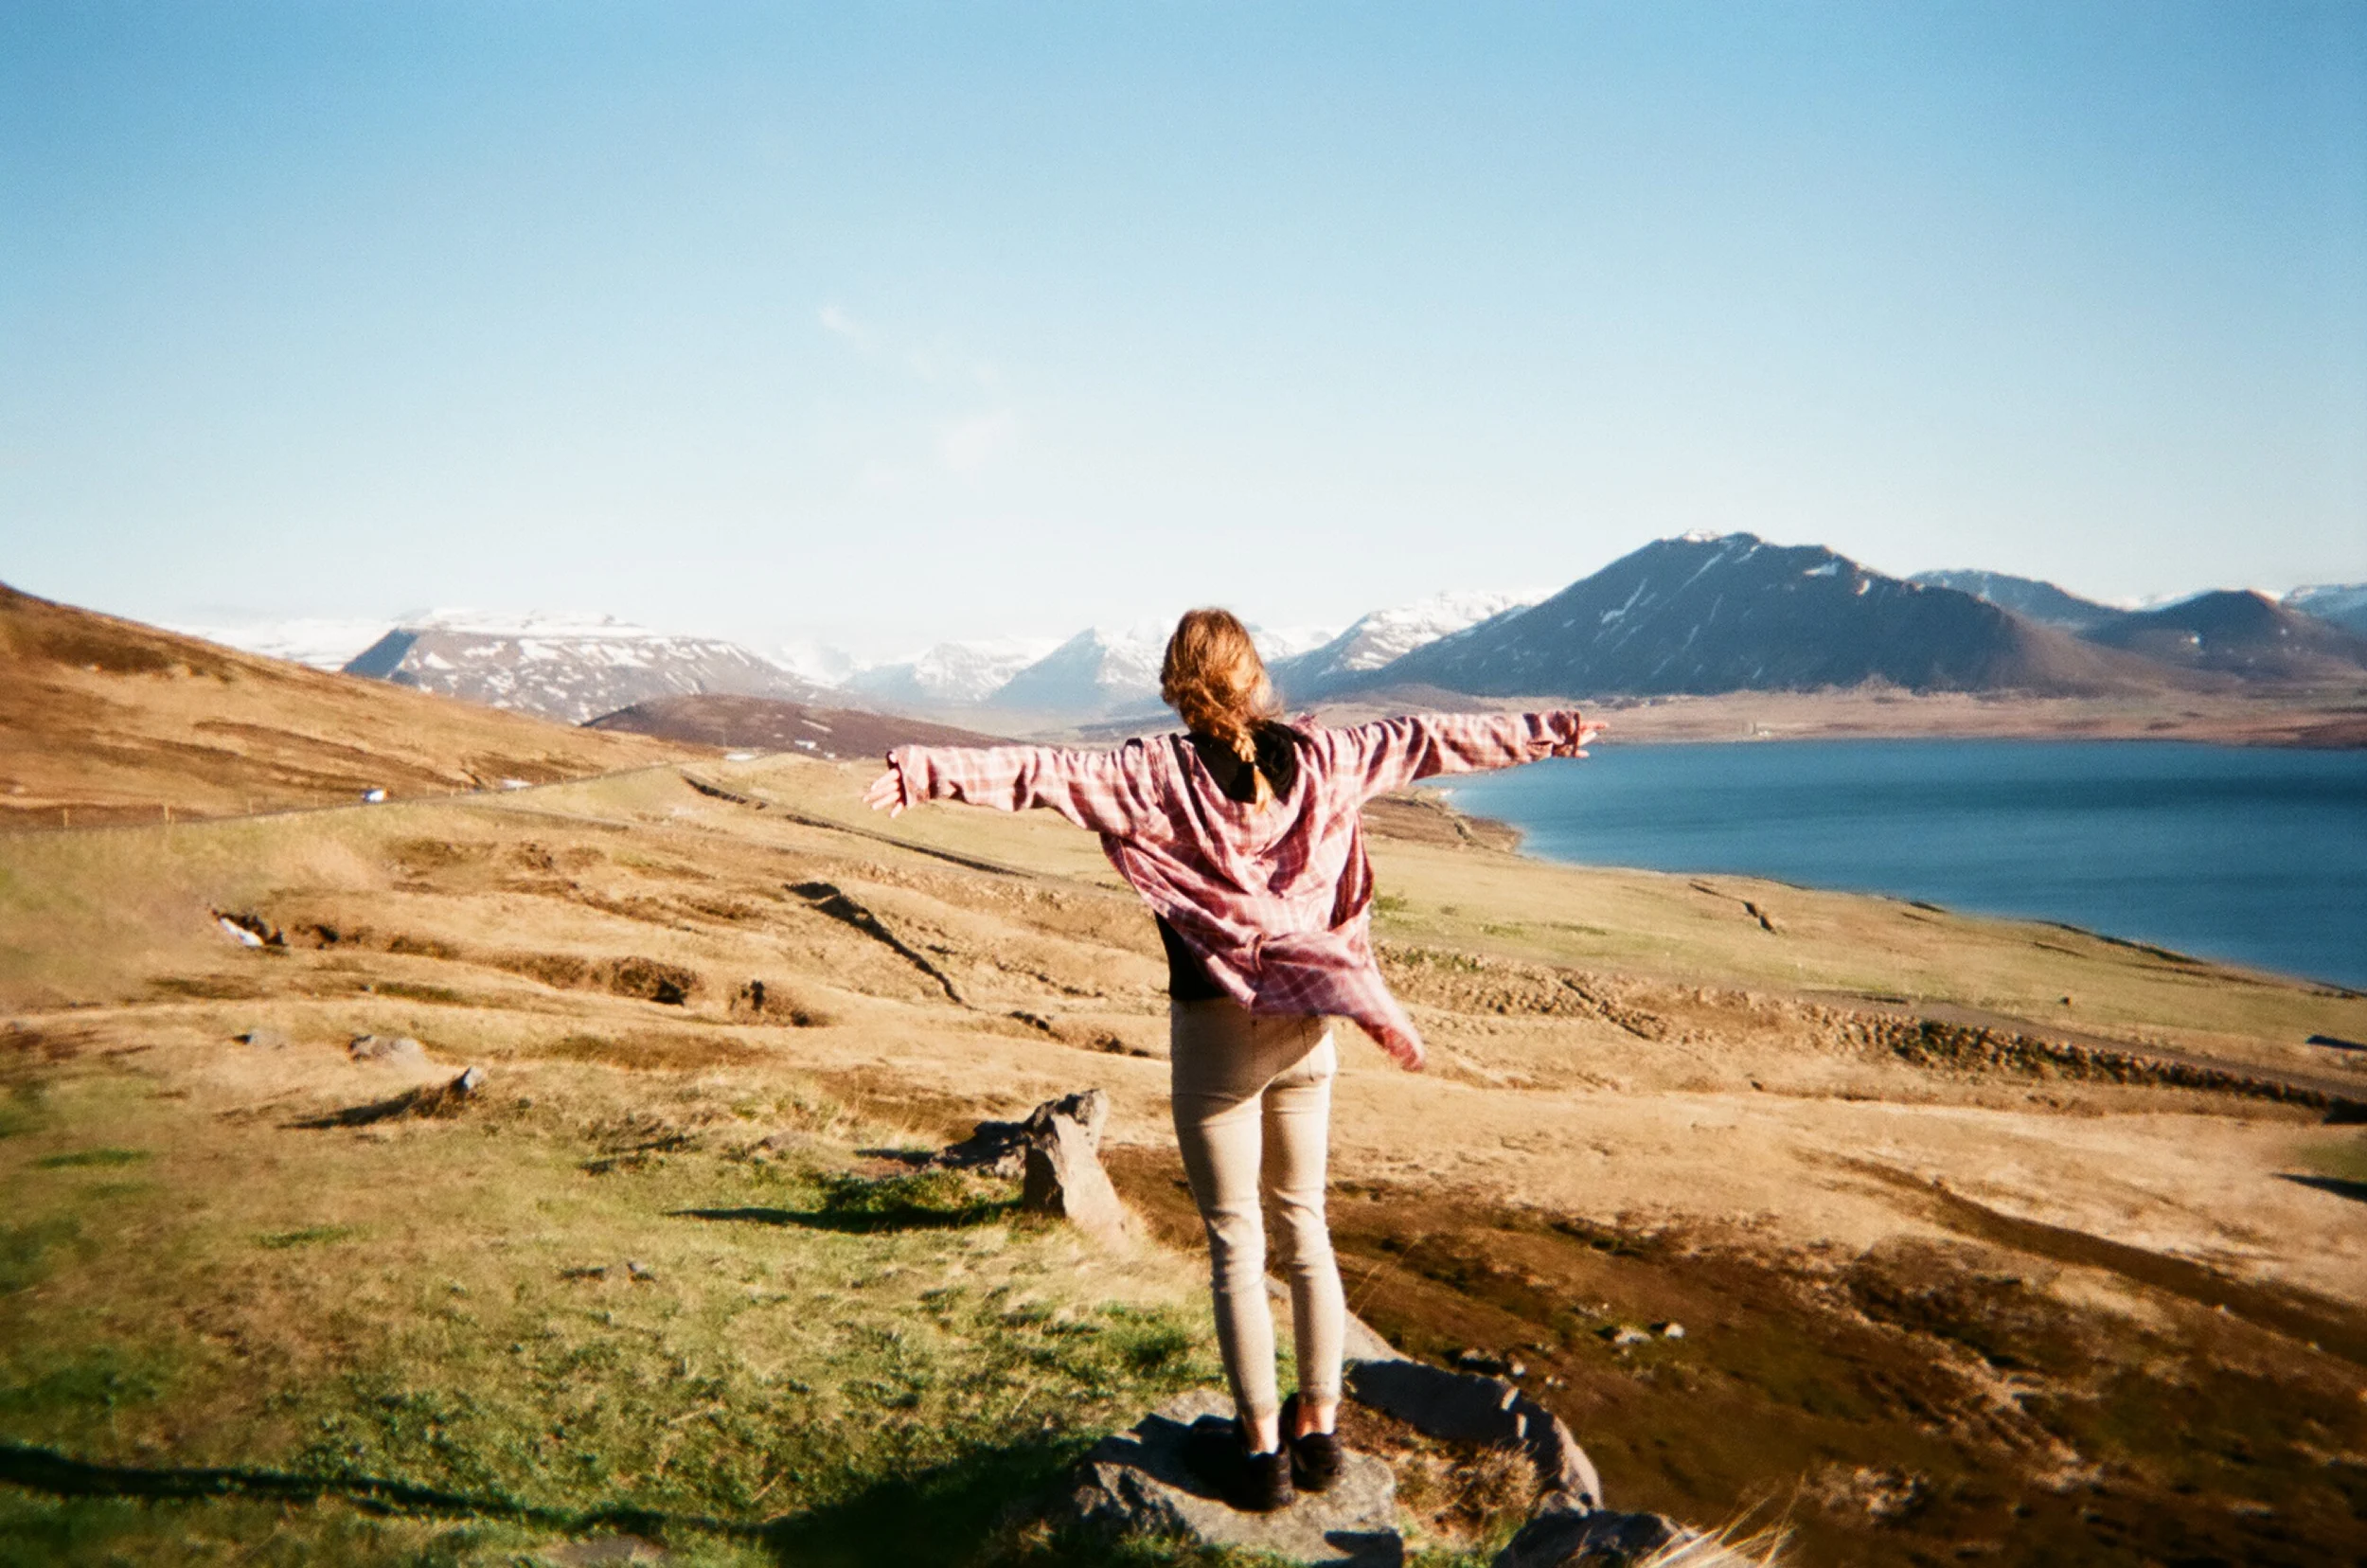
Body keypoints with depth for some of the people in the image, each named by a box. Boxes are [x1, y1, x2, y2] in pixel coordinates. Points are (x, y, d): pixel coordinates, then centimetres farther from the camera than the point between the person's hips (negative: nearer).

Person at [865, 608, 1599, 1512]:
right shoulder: (1315, 759, 0)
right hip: (1308, 1027, 4)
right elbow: (1430, 741, 12)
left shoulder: (1161, 775, -12)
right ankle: (1318, 1426, 27)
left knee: (1235, 1244, 7)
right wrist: (1543, 733, 24)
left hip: (1217, 1030, -4)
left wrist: (927, 772, -29)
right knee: (1305, 1226, 17)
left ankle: (1263, 1450, 15)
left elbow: (1046, 773, -25)